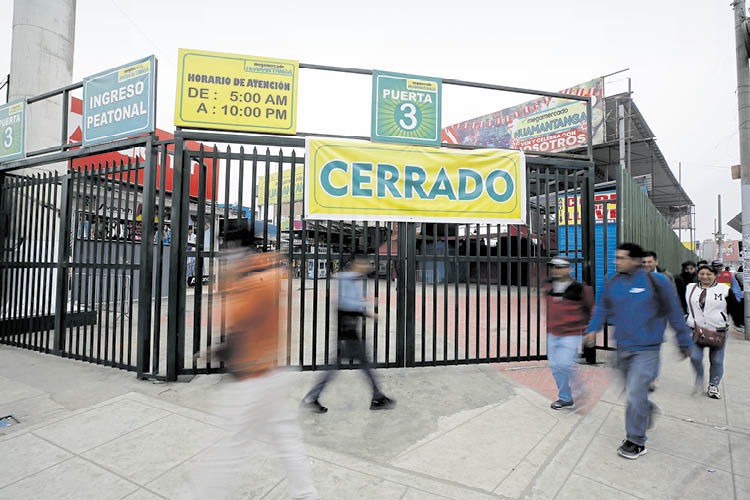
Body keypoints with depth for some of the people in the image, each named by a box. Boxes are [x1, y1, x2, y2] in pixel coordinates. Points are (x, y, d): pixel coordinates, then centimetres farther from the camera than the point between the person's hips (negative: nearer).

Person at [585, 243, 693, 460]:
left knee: (635, 393, -6)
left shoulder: (656, 282, -11)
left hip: (646, 349, -5)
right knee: (632, 391, 19)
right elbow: (603, 308, 15)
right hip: (623, 347, 5)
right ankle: (647, 409, 50)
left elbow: (674, 312, -2)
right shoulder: (612, 283, 2)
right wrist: (593, 328, 4)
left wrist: (684, 342, 5)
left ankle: (636, 441, 11)